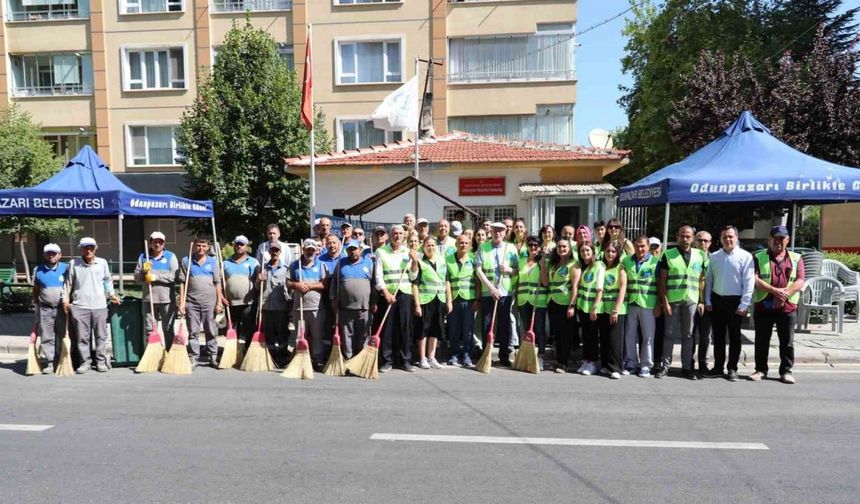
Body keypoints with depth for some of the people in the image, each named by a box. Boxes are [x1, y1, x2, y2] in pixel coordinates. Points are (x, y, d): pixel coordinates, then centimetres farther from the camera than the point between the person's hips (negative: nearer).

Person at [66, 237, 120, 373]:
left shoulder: (102, 263, 6)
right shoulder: (74, 263, 3)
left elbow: (108, 280, 17)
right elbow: (69, 283, 9)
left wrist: (111, 294, 9)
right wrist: (66, 300, 4)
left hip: (99, 305, 1)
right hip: (79, 306, -1)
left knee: (101, 336, 5)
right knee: (82, 337, 3)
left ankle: (101, 361, 15)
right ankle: (85, 362, 13)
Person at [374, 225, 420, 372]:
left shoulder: (408, 252, 11)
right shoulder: (381, 251, 4)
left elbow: (413, 277, 9)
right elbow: (378, 275, -1)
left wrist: (415, 261, -5)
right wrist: (386, 292, -11)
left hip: (405, 294, 2)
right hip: (387, 294, -2)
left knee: (405, 327, 3)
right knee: (387, 328, -1)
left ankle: (405, 360, 12)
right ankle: (386, 360, 9)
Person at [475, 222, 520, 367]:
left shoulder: (511, 248, 7)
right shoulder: (483, 248, 3)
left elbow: (518, 270, 9)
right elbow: (479, 270, -4)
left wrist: (509, 269, -13)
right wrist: (491, 287, -12)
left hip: (506, 292, 1)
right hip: (487, 292, -1)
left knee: (505, 325, 5)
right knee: (487, 325, 4)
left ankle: (504, 356, 14)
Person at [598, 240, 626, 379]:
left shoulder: (620, 268, -1)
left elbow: (622, 289, -8)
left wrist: (616, 310, -14)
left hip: (617, 308, -4)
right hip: (602, 308, 4)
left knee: (615, 338, -5)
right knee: (603, 338, 7)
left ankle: (615, 368, 0)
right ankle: (606, 365, 17)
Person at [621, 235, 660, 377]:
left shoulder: (655, 262, -1)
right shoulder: (626, 261, 8)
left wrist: (658, 305, -5)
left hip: (648, 305, -3)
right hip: (630, 304, 3)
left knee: (648, 336, 3)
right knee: (629, 335, 7)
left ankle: (646, 366, 12)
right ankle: (630, 363, 18)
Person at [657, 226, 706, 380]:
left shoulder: (699, 256, 9)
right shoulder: (668, 255, 1)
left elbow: (702, 280, 10)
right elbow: (662, 281, -1)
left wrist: (702, 301, 2)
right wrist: (665, 302, -7)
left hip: (691, 300, 2)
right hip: (672, 300, -2)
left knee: (688, 335, 8)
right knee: (669, 334, 3)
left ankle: (687, 367, 15)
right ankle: (665, 366, 11)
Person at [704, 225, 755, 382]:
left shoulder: (745, 256, -5)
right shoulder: (714, 257, 7)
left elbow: (749, 282, -7)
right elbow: (708, 280, 10)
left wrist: (743, 305, -11)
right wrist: (707, 301, 4)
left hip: (735, 301, -3)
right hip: (717, 300, 4)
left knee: (734, 337, 6)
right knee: (718, 336, 10)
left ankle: (732, 369, 15)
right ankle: (718, 367, 19)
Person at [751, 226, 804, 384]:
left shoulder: (796, 258, 10)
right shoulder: (759, 257, 5)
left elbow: (800, 282, -1)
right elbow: (755, 279, -8)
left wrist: (785, 294, -16)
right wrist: (775, 291, -19)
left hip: (788, 308, 1)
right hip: (763, 307, -1)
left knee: (787, 342, 6)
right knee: (761, 341, 7)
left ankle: (786, 371, 16)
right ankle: (761, 370, 17)